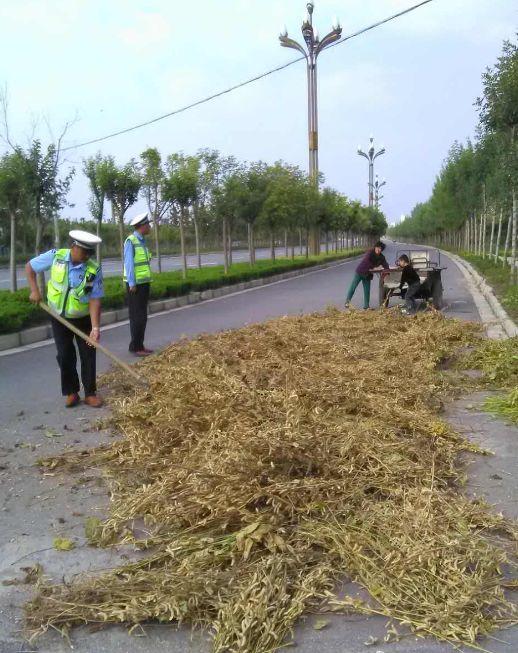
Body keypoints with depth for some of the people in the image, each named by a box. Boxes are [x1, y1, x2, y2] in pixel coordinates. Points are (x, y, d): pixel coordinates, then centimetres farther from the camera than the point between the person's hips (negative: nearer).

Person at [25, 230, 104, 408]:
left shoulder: (94, 270, -20)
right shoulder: (55, 256, -16)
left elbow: (95, 300, -21)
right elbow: (30, 267, -1)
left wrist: (95, 327, -28)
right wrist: (34, 290, -11)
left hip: (83, 319, -1)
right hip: (59, 318, 1)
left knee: (88, 355, 1)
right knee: (65, 356, 4)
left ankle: (90, 393, 12)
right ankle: (71, 392, 16)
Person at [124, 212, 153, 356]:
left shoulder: (142, 241, 12)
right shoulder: (130, 241, -13)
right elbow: (129, 263, -17)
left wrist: (147, 281, 13)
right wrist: (132, 283, -20)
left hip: (144, 283, 9)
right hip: (135, 284, -8)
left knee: (142, 316, 11)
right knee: (137, 316, -5)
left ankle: (139, 345, 18)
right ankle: (135, 347, 1)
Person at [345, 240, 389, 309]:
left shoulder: (381, 257, -2)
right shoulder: (370, 252, -15)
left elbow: (386, 266, -4)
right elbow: (366, 261, -27)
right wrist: (374, 267, -22)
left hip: (368, 274, 4)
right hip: (360, 271, -4)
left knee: (367, 290, 7)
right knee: (353, 287, -2)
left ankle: (366, 306, 15)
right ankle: (347, 301, 11)